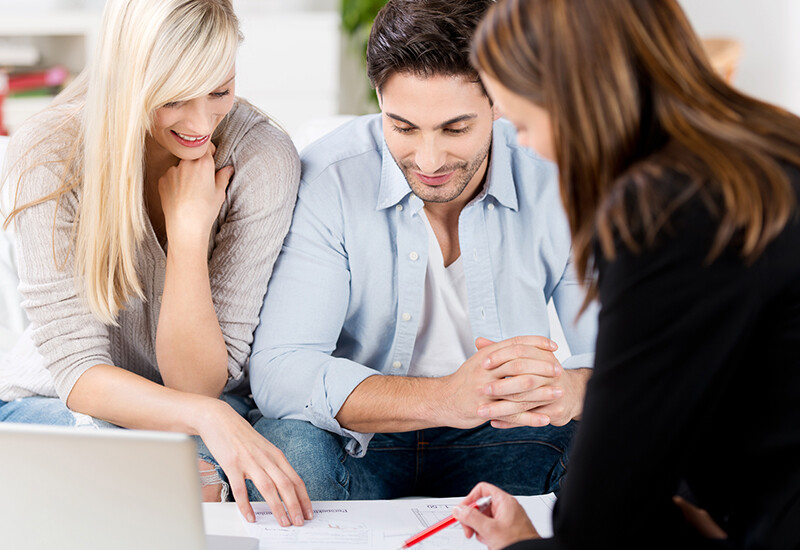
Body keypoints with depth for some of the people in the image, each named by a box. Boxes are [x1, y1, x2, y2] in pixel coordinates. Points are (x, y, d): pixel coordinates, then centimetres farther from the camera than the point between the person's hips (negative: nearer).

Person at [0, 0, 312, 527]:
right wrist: (206, 415, -40)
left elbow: (199, 383, -17)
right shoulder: (50, 155, -19)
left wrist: (189, 227, -28)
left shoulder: (262, 160, -19)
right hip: (55, 400, 0)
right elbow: (77, 368, -22)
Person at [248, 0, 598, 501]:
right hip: (356, 436, -1)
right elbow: (277, 370, -25)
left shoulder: (558, 184, -12)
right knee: (288, 449, -34)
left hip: (500, 439, 1)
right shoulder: (325, 182, -18)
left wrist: (566, 392, -37)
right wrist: (446, 398, -40)